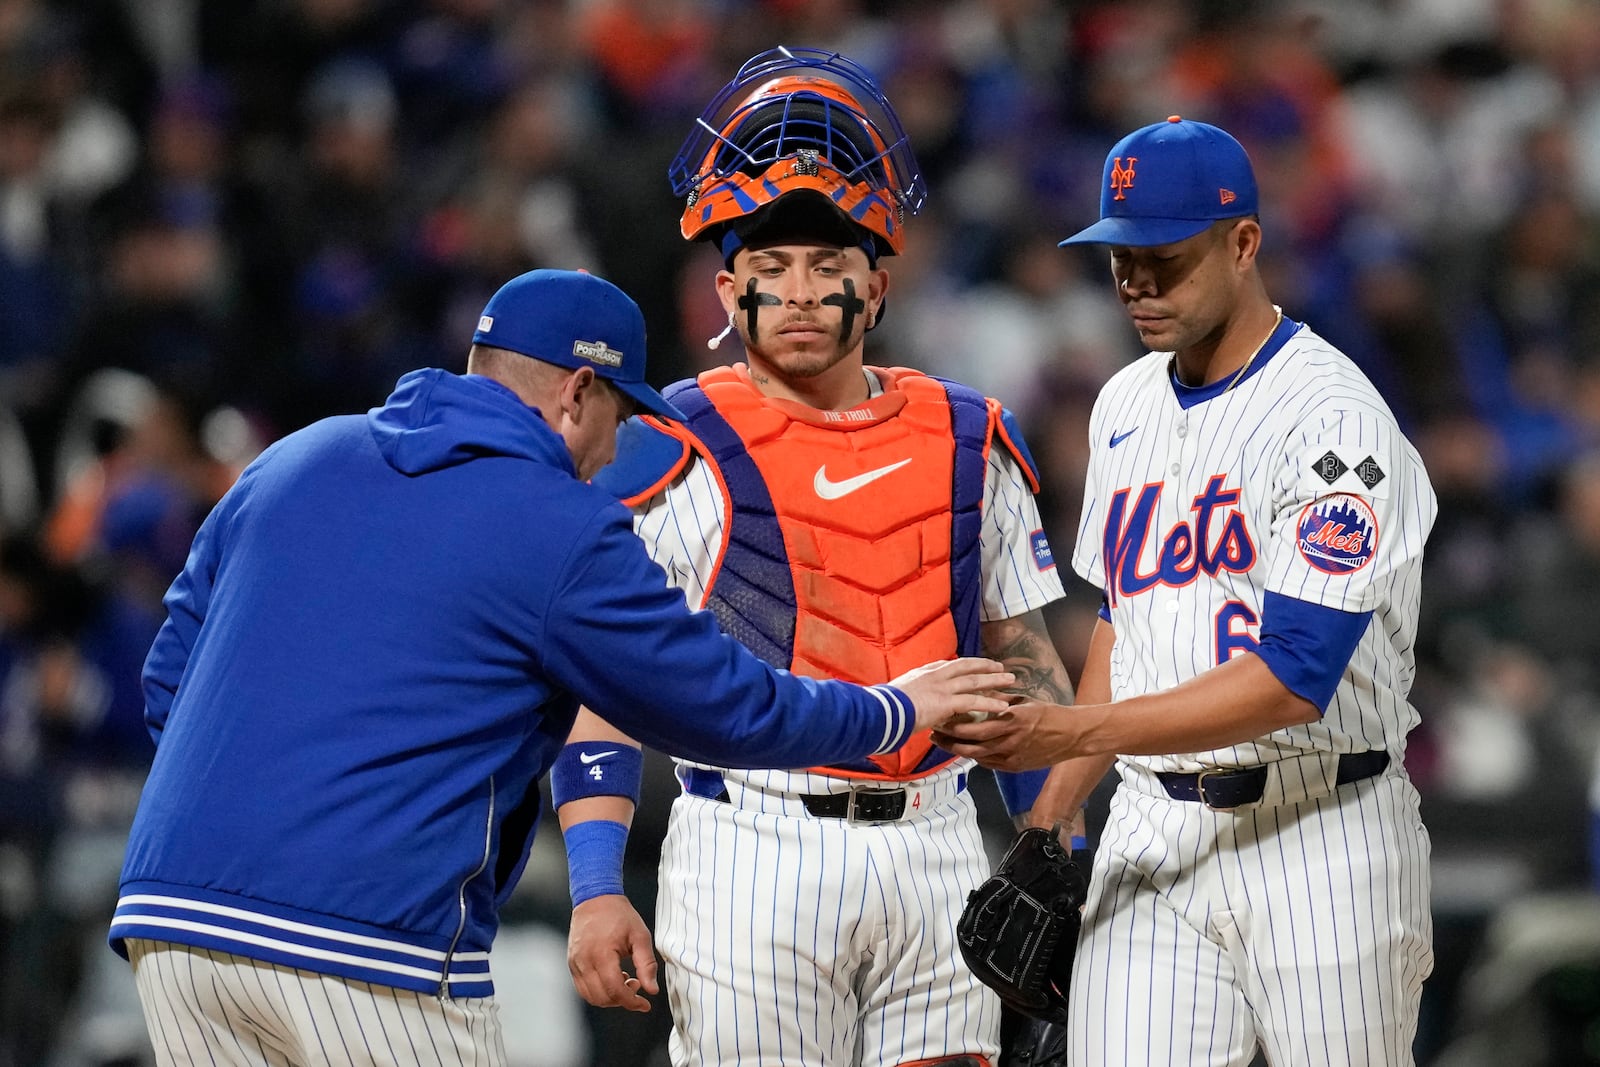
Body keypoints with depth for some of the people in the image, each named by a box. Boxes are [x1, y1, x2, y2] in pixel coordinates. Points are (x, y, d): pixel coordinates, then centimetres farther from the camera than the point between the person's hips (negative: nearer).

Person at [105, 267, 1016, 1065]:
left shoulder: (287, 465, 16)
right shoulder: (564, 529, -2)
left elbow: (168, 685, 18)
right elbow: (727, 709, 8)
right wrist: (896, 711, 24)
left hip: (170, 912, 6)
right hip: (374, 940, -6)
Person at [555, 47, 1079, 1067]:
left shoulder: (966, 441, 12)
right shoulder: (679, 457, -1)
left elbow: (1025, 666, 18)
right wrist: (597, 892, -12)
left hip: (937, 854, 4)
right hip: (754, 856, -4)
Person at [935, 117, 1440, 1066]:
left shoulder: (1334, 419, -14)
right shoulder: (1127, 406, 13)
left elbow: (1294, 680, -22)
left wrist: (1073, 732, -27)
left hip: (1321, 836, -6)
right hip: (1153, 840, 6)